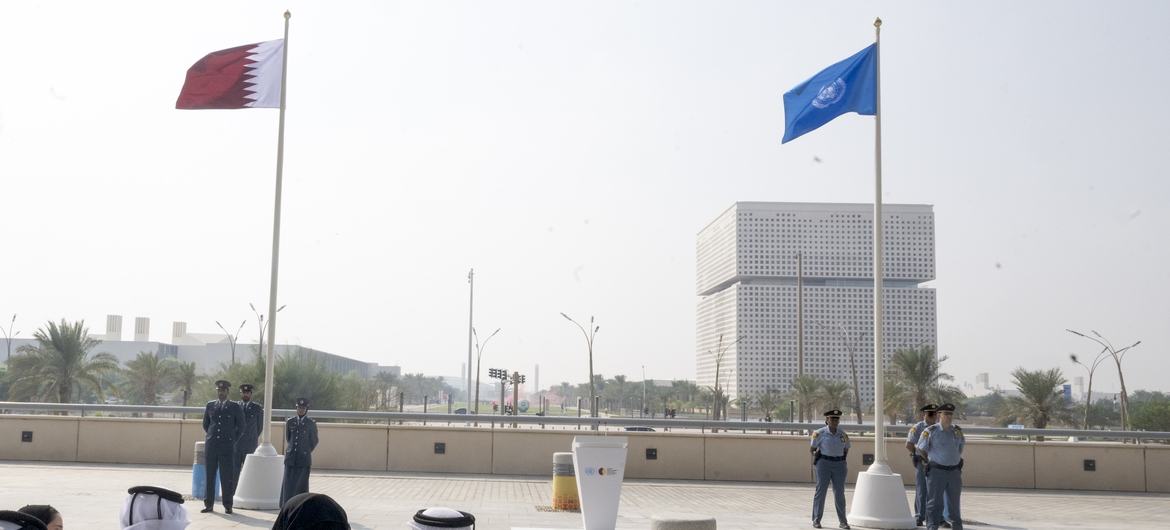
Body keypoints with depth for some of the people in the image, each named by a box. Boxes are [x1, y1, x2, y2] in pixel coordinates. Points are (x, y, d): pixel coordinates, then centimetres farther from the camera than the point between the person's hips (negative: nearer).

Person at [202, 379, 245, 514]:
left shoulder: (234, 407, 3)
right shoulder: (210, 405, 10)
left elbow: (240, 427, 8)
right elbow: (205, 424, 21)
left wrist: (233, 440, 6)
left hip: (227, 447, -2)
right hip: (211, 446, 3)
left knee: (227, 476, -1)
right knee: (209, 475, 4)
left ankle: (228, 505, 5)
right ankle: (208, 504, 11)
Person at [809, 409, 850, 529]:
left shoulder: (843, 434, 6)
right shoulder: (820, 433, -5)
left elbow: (846, 450, 19)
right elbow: (811, 449, 5)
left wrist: (840, 460, 10)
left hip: (839, 465, 3)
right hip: (824, 464, -3)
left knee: (839, 492, 3)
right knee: (820, 490, -2)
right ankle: (816, 520, 5)